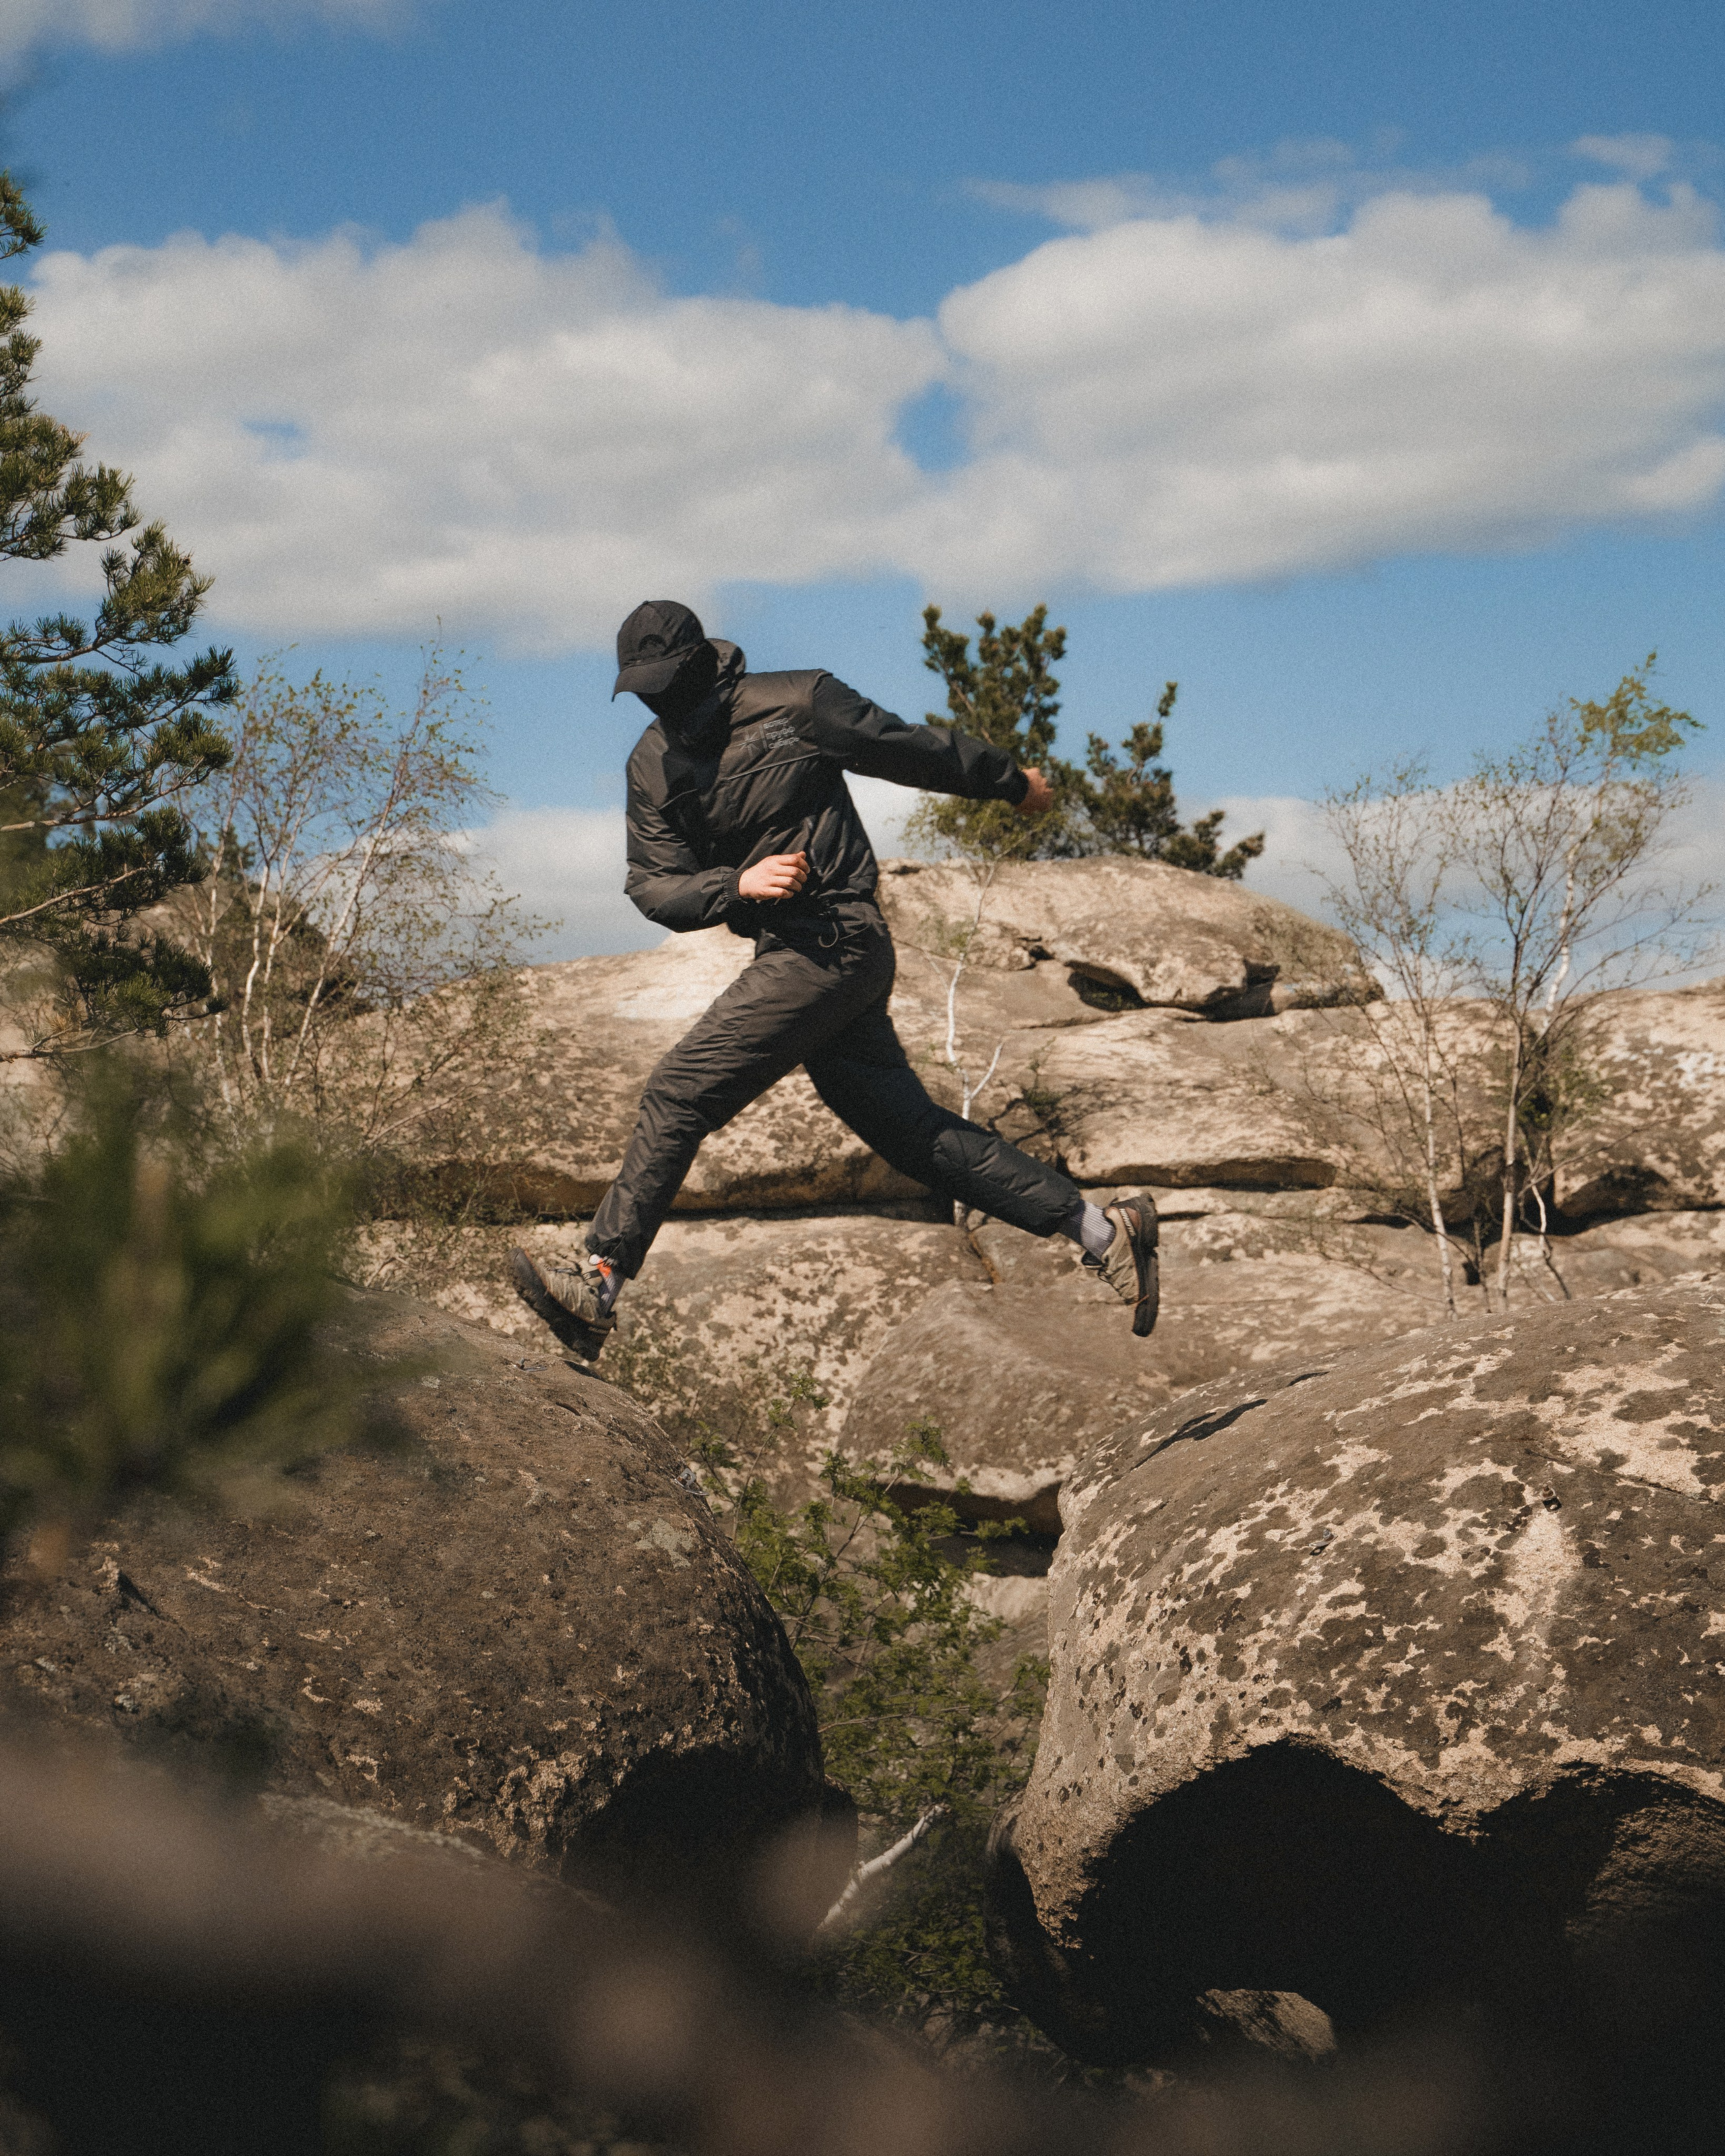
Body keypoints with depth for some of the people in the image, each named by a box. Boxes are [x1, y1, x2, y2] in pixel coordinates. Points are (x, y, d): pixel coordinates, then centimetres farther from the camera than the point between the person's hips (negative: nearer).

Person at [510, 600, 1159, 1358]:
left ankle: (598, 1284, -13)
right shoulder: (651, 766, 10)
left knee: (679, 1093, -15)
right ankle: (1101, 1229, 15)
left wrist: (1012, 783, 20)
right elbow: (652, 888, 3)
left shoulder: (799, 706, -6)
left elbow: (915, 750, 6)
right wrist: (737, 884, -17)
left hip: (835, 940, -8)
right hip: (787, 955, 8)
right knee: (910, 1128, 9)